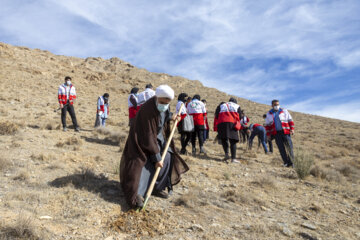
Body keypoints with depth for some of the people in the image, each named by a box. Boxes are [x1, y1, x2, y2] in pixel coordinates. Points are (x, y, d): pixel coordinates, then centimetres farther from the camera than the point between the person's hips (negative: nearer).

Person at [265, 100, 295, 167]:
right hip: (276, 133, 1)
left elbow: (290, 120, 9)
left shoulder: (284, 111, 9)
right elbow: (267, 125, 15)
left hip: (285, 132, 0)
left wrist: (292, 129, -3)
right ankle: (286, 162, -3)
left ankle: (292, 161, 3)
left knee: (289, 146, -5)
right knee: (281, 148, -5)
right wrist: (268, 134, 9)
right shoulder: (269, 114, 12)